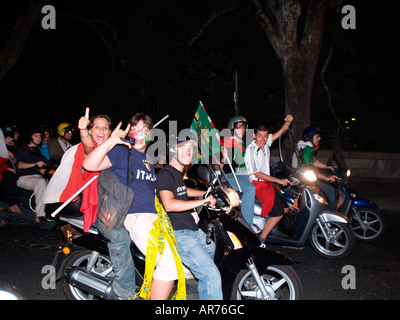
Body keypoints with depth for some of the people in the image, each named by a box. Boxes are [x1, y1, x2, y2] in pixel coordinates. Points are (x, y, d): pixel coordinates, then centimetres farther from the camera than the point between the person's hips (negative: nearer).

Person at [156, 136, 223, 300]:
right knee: (212, 275, -17)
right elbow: (169, 204, -30)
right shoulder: (165, 174, -15)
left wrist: (207, 193, 34)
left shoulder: (178, 172, 15)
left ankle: (204, 296, 37)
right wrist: (203, 201, -27)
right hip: (178, 234, -10)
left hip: (192, 229, 10)